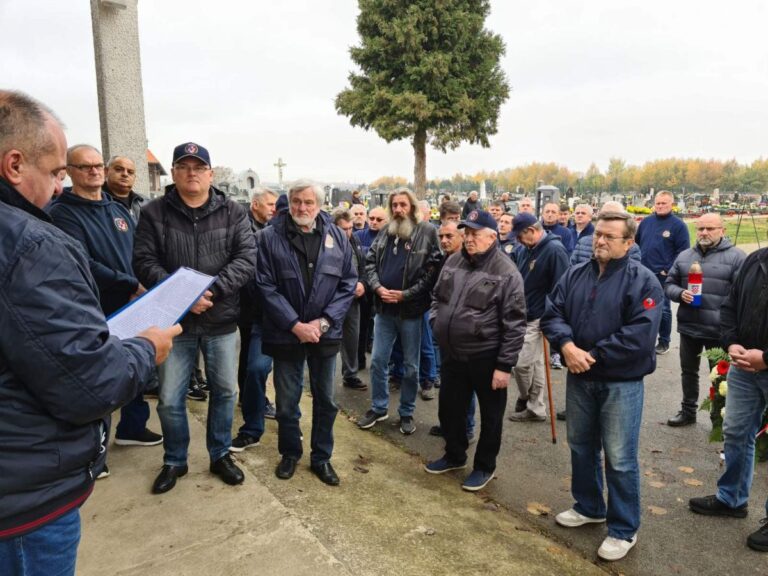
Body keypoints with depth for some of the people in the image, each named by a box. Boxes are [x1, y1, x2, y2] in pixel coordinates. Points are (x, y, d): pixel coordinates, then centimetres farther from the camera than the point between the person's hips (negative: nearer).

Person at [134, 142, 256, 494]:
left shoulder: (233, 212, 1)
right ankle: (174, 461, 31)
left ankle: (220, 456, 33)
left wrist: (212, 289, -21)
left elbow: (246, 258, -8)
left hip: (221, 320, 1)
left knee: (225, 391, 13)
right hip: (174, 320, 0)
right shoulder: (154, 213, -1)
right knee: (169, 399, 8)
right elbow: (144, 261, -7)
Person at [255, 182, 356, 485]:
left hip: (325, 332, 2)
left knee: (325, 400, 13)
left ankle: (321, 457, 31)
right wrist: (295, 325, -15)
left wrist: (324, 321, -10)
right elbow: (266, 286, -10)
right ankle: (290, 453, 35)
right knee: (287, 400, 12)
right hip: (286, 333, -1)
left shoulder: (337, 237, 0)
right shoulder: (270, 237, -7)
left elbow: (348, 283, 0)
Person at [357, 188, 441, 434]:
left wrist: (406, 294, -16)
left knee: (411, 366, 9)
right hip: (384, 307, 4)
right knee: (378, 361, 10)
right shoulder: (385, 233, 8)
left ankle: (407, 413, 26)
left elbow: (433, 269, -12)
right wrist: (377, 287, -10)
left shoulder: (428, 232, -7)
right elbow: (370, 261, 8)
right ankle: (378, 408, 28)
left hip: (411, 309, -4)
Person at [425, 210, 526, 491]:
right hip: (453, 354, 6)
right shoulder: (453, 261, 4)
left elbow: (514, 324, -15)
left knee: (490, 415, 12)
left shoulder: (506, 273, -15)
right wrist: (436, 322, 4)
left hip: (486, 358, -6)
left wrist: (504, 365, -16)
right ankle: (454, 455, 42)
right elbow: (437, 296, 19)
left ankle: (485, 466, 32)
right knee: (450, 409, 19)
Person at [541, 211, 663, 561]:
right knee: (581, 446, 19)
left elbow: (640, 335, -20)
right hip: (579, 378, 6)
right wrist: (567, 344, -19)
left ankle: (624, 530, 23)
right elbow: (552, 314, 1)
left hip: (622, 382, -5)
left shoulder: (643, 281, -11)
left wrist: (593, 355, -18)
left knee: (620, 458, 4)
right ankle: (589, 507, 41)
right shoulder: (575, 275, 5)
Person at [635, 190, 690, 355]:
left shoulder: (678, 225, -6)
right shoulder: (646, 221, 8)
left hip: (663, 275, -4)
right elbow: (636, 243, 16)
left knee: (662, 309, 4)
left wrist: (669, 271, -15)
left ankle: (664, 342, 17)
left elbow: (683, 252, -9)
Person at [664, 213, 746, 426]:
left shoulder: (736, 256, -6)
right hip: (688, 327, 4)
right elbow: (669, 284, 13)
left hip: (720, 330, -4)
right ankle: (688, 411, 34)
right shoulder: (684, 256, 8)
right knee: (688, 371, 17)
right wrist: (680, 294, -10)